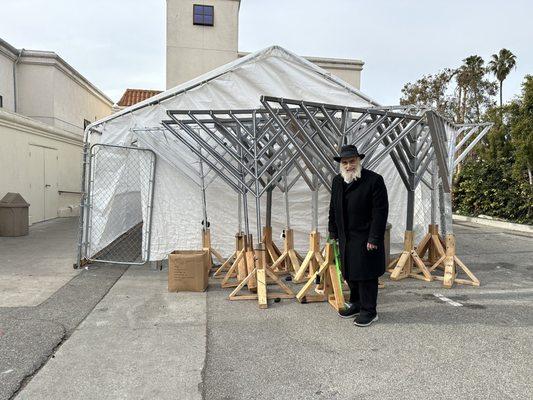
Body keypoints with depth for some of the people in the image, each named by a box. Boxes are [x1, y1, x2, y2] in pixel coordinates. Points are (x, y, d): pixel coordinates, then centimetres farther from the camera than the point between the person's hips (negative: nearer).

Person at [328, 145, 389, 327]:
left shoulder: (374, 180, -12)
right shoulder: (337, 182, 9)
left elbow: (380, 212, -15)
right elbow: (333, 209, 16)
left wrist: (374, 238, -18)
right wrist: (333, 233, 13)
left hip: (365, 238, -6)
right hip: (345, 238, 7)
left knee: (365, 274, 1)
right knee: (350, 274, 16)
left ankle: (369, 311, 16)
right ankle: (356, 304, 34)